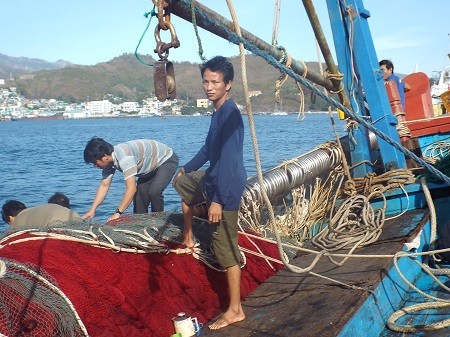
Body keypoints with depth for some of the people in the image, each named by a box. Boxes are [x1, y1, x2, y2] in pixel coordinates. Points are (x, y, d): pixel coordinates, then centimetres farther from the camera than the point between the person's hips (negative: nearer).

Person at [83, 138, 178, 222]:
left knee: (154, 192, -24)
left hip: (167, 160, -9)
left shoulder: (124, 157, -38)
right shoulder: (109, 161, -9)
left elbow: (131, 188, -40)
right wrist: (92, 210, -8)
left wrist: (118, 213, -37)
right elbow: (104, 186, -2)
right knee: (139, 193, -1)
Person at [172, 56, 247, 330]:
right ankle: (188, 237, 43)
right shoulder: (219, 111, 8)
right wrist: (188, 168, 33)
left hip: (226, 187, -10)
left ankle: (235, 310, 3)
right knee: (182, 182, 34)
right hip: (212, 178, 10)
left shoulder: (230, 114, -22)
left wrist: (217, 200, -27)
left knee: (227, 249, -5)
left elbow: (229, 160, -26)